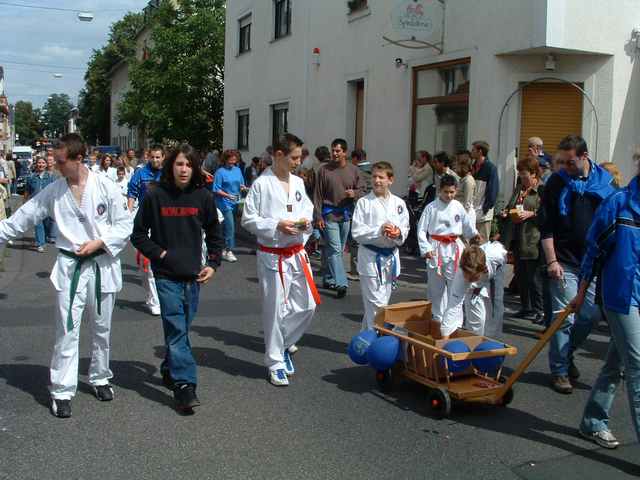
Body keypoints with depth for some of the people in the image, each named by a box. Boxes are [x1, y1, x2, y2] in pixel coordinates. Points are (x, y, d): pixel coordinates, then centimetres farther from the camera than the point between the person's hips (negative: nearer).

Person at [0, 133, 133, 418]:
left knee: (101, 329, 13)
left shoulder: (105, 187, -7)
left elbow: (124, 226, -3)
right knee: (67, 331, -1)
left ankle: (100, 378, 32)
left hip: (102, 265, -1)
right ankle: (61, 392, 8)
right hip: (70, 267, 1)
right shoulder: (53, 191, 1)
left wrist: (98, 243, -14)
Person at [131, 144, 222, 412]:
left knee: (181, 329, 14)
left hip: (193, 275, 3)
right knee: (176, 330, -9)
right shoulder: (155, 195, -5)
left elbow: (214, 233, 13)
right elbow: (138, 234, 3)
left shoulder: (202, 196, 1)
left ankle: (169, 371, 34)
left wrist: (213, 264, 4)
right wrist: (158, 253, -8)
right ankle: (184, 386, -9)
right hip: (166, 275, -3)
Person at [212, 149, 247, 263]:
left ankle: (223, 249, 27)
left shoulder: (237, 170, 10)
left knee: (229, 226, 14)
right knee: (230, 227, -11)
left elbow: (241, 185, 17)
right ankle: (228, 251, -5)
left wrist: (243, 187, -6)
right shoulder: (220, 172, -8)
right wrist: (228, 196, -22)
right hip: (225, 203, -6)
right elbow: (216, 190, -11)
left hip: (235, 203, 7)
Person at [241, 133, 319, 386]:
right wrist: (277, 225, -20)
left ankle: (284, 345, 33)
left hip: (297, 254, 6)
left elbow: (307, 207, 19)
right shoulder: (261, 184, -11)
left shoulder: (298, 182, 6)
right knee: (275, 310, 3)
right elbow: (248, 219, -10)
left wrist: (306, 220, -2)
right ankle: (275, 362, 19)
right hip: (272, 256, -6)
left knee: (307, 305, 9)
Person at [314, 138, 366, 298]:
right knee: (334, 249, -9)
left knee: (339, 249, 11)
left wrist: (354, 193, -12)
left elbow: (361, 188, 12)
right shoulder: (324, 170, -3)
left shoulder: (353, 170, 5)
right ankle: (341, 284, -11)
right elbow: (318, 195, -2)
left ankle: (329, 280, 24)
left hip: (347, 213, 4)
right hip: (330, 214, -4)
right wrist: (318, 217, -6)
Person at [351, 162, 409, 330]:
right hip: (370, 257, -4)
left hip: (390, 256, 5)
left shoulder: (399, 203, 4)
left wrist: (398, 233, -15)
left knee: (383, 301, 14)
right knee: (376, 304, -6)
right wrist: (379, 231, -20)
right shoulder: (364, 202, -6)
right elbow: (356, 232, -9)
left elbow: (405, 229, 8)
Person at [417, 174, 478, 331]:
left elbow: (467, 226, 15)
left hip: (454, 249, 2)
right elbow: (421, 230, -4)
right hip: (436, 249, -1)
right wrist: (426, 249, -11)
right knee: (436, 285, 7)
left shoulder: (458, 207, 3)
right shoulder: (431, 207, -4)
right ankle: (437, 318, 20)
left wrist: (474, 234, 1)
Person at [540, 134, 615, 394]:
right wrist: (552, 261, -10)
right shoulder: (556, 182, -1)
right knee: (564, 318, -2)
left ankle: (566, 355, 28)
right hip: (565, 262, -3)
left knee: (591, 315, 5)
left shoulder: (606, 181, 4)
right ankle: (560, 370, 10)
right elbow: (546, 227, -2)